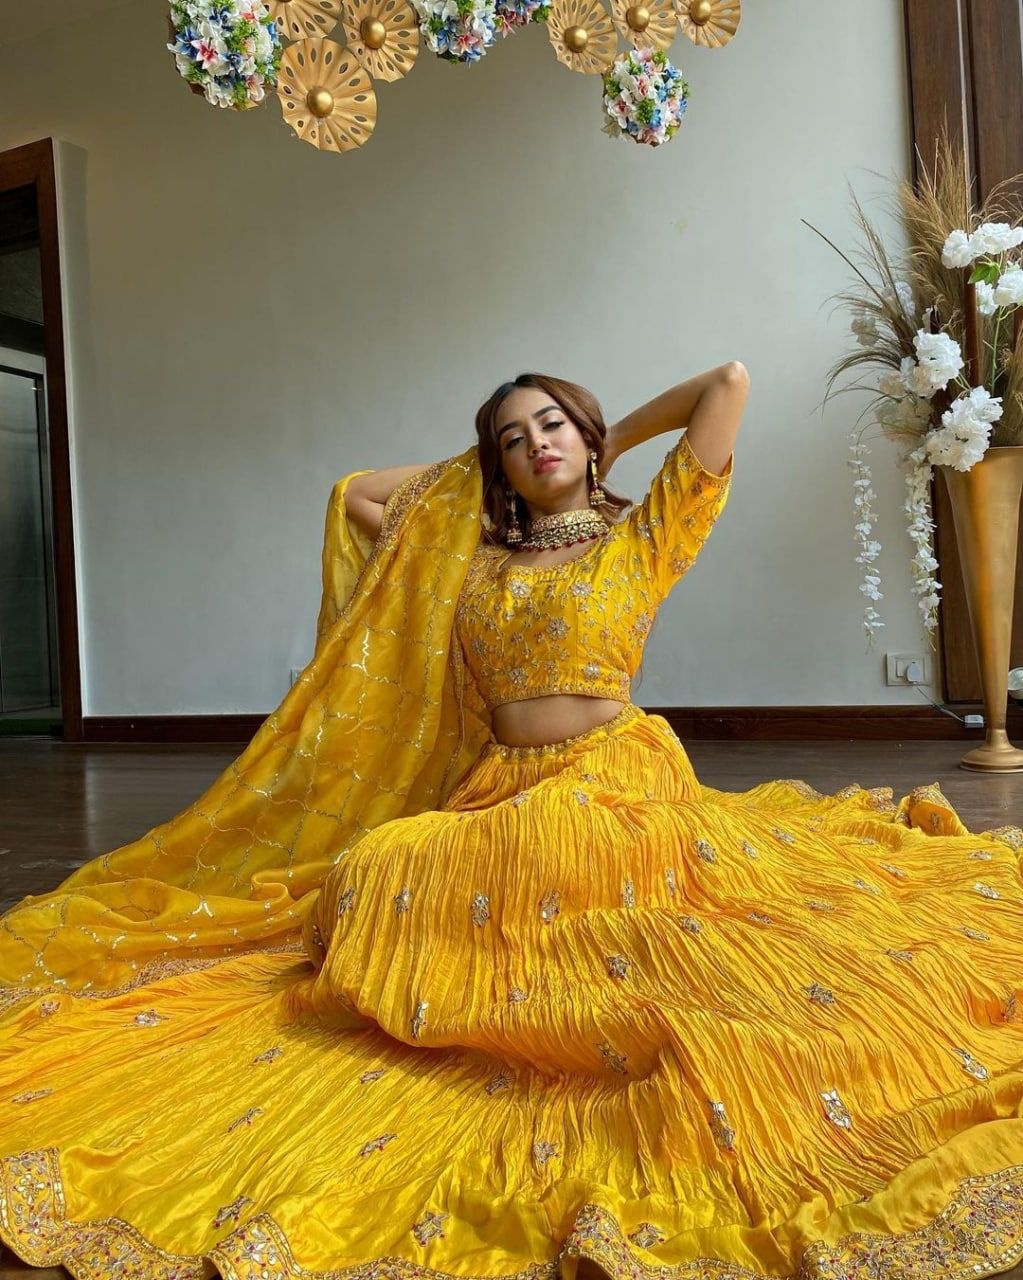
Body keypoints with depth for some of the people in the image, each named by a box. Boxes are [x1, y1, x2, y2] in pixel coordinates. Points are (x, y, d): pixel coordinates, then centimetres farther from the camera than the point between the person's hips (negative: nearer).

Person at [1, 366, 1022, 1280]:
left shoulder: (644, 534, 5)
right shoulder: (470, 552, 17)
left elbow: (729, 382, 0)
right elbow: (357, 495, 28)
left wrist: (615, 438, 12)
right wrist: (464, 476, 23)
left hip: (614, 794, -4)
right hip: (496, 802, 5)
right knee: (386, 875, -18)